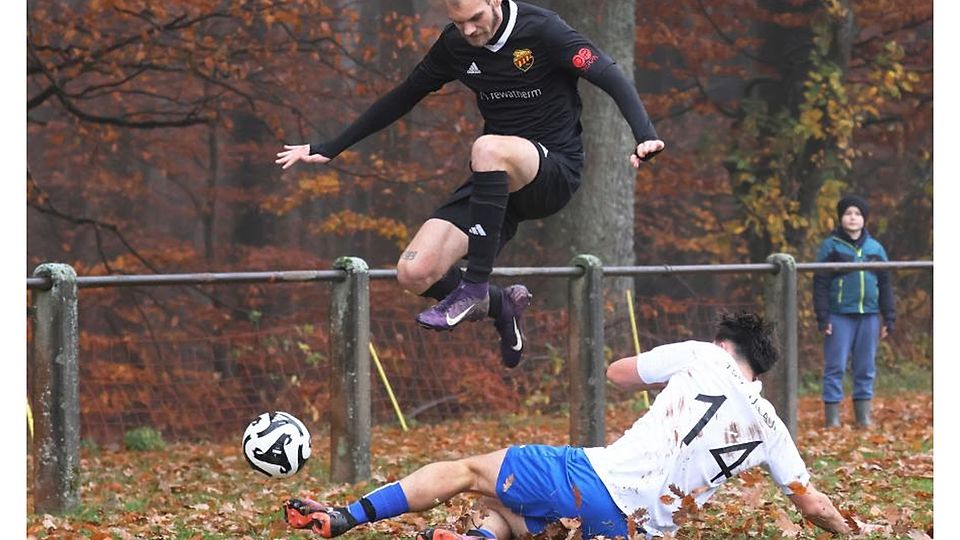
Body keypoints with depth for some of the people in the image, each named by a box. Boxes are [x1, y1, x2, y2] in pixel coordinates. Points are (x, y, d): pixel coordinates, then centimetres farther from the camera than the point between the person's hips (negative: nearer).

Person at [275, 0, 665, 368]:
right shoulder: (454, 44, 4)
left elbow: (611, 78, -18)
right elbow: (402, 98, 16)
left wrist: (645, 136, -36)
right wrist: (330, 149, 17)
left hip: (555, 172, -6)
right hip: (498, 184, 6)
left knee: (488, 148, -40)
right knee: (413, 273, -14)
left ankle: (474, 288, -31)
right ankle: (501, 306, 14)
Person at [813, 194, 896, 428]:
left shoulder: (875, 248, 11)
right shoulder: (831, 246, 0)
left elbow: (885, 285, 15)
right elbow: (820, 284, -2)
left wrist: (889, 318, 9)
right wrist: (822, 318, -9)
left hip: (869, 316, 4)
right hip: (840, 316, -4)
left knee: (866, 367, 7)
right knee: (835, 367, -3)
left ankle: (864, 414, 14)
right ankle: (832, 415, 1)